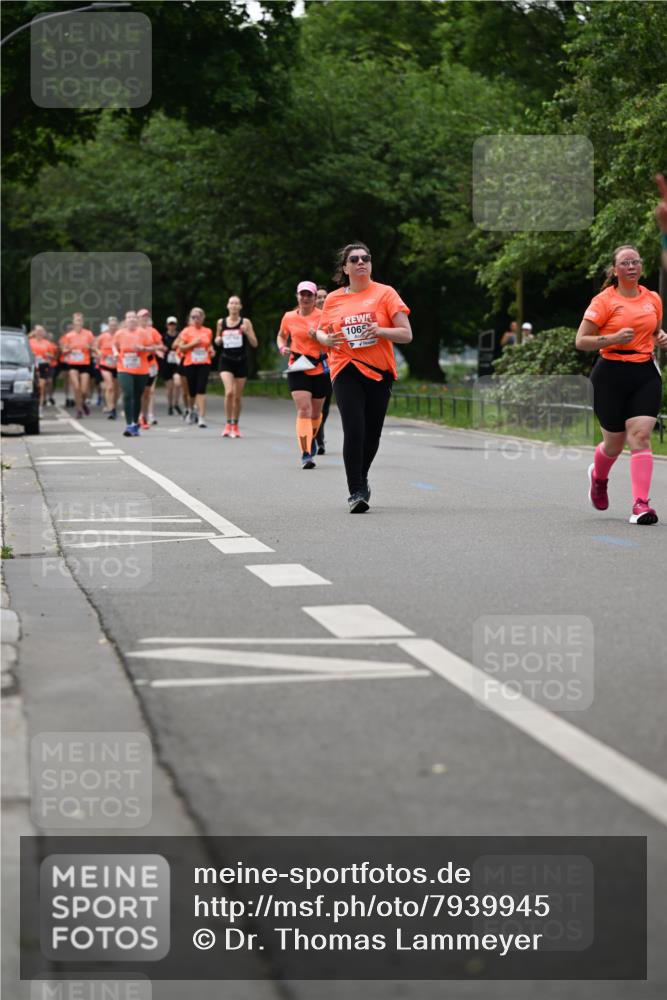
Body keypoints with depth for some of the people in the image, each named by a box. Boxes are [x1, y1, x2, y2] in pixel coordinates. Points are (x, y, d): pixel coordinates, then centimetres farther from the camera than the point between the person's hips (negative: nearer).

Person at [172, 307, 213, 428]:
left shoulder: (208, 332, 10)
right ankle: (193, 408, 39)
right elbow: (181, 348, -1)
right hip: (190, 364, 0)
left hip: (204, 363, 0)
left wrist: (211, 349, 4)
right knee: (192, 391, 8)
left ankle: (201, 417, -17)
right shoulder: (187, 331, 2)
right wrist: (193, 344, -13)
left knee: (201, 390, -13)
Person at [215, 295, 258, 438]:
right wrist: (218, 340, -5)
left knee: (237, 396, 7)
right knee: (229, 392, -20)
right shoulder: (221, 322, 4)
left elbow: (254, 344, -2)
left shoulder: (245, 322, -1)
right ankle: (228, 424, -8)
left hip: (241, 361, 0)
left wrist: (246, 332, -18)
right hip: (226, 361, 0)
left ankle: (235, 426, 22)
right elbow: (217, 341, 18)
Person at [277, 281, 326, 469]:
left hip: (319, 369, 0)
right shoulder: (289, 317, 5)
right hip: (297, 369, 0)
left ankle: (312, 439, 45)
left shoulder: (322, 316, -3)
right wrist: (282, 347, 2)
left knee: (316, 412, 13)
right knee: (304, 409, -15)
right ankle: (305, 454, -18)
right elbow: (281, 336, 22)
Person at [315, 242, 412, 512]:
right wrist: (326, 339, -6)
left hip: (380, 372, 1)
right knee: (354, 430, -16)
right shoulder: (333, 299, 6)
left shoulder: (385, 293, 1)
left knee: (372, 434, 7)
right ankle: (356, 492, -10)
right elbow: (321, 331, 18)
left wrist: (380, 330, -20)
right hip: (346, 371, -1)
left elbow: (406, 334, -2)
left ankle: (361, 479, 33)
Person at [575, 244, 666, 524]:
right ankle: (598, 476, 43)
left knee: (640, 436, -14)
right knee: (615, 442, 8)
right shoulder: (604, 300, -6)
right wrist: (612, 339, -21)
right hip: (611, 375, -3)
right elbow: (580, 341, -7)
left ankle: (641, 504, -17)